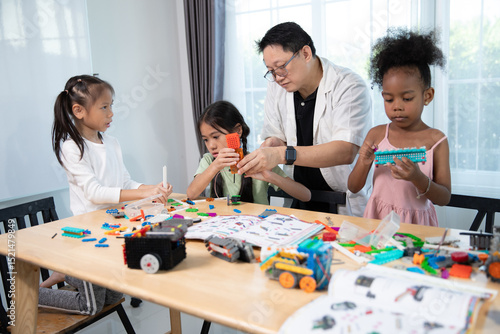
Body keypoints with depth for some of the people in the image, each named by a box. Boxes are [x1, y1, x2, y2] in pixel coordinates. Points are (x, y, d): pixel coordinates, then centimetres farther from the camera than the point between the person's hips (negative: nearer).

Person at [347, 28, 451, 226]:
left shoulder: (436, 140, -2)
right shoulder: (376, 135, 2)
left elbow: (444, 199, -1)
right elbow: (353, 188, 5)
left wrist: (417, 178, -18)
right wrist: (364, 164, -13)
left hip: (416, 225, -1)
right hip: (378, 220, 1)